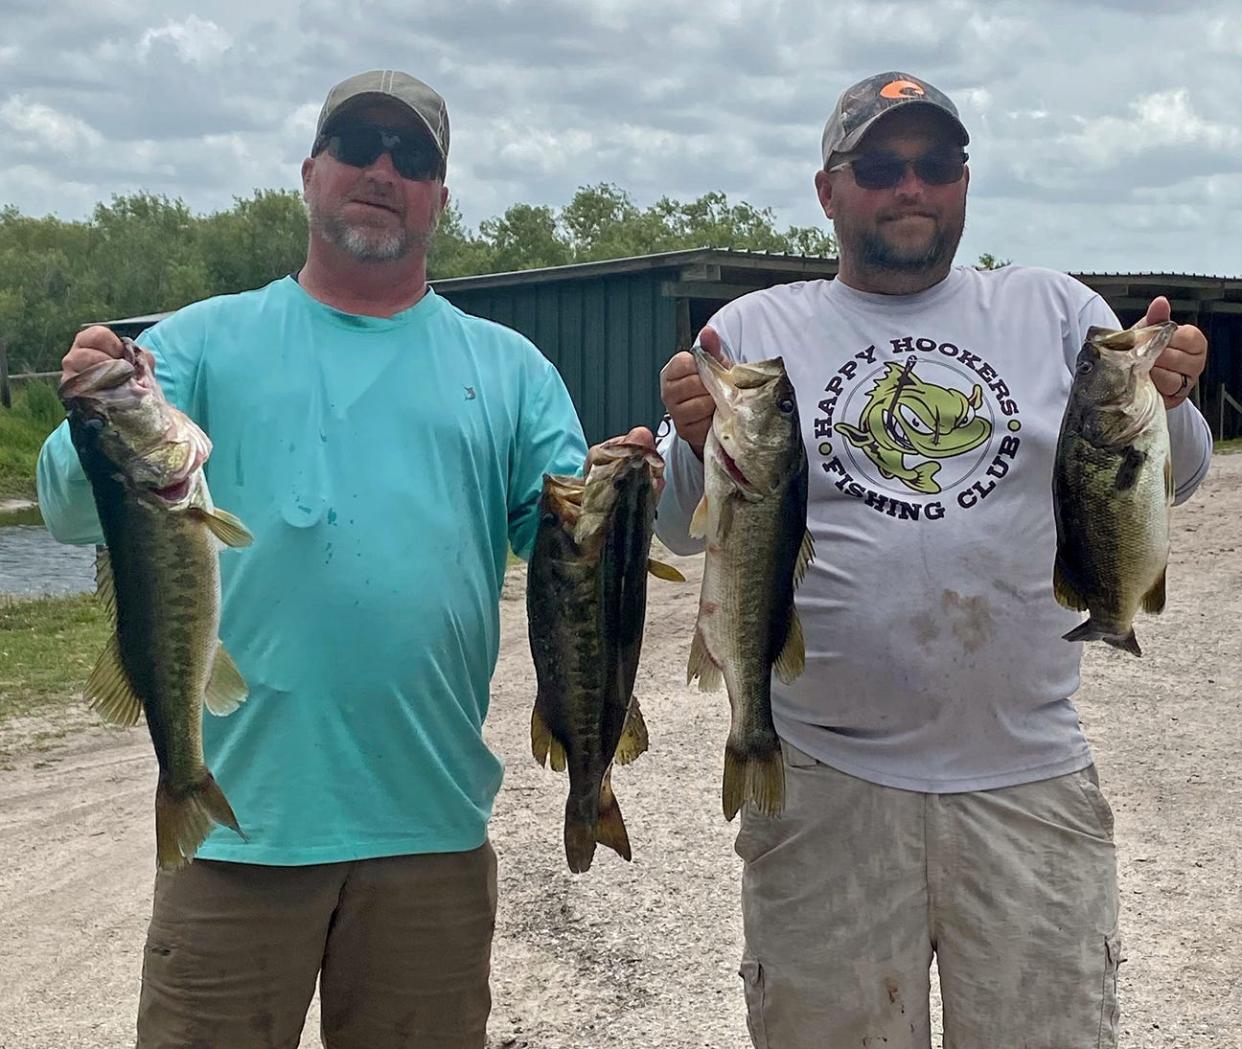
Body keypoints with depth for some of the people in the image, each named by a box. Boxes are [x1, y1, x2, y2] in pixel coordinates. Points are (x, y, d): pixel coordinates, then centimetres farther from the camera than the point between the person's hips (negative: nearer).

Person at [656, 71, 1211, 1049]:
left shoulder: (1056, 311, 7)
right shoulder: (755, 329, 3)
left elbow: (1163, 485, 5)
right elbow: (688, 528, 0)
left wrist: (1162, 406, -16)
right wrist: (700, 445, -22)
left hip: (1031, 778, 1)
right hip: (822, 783, -1)